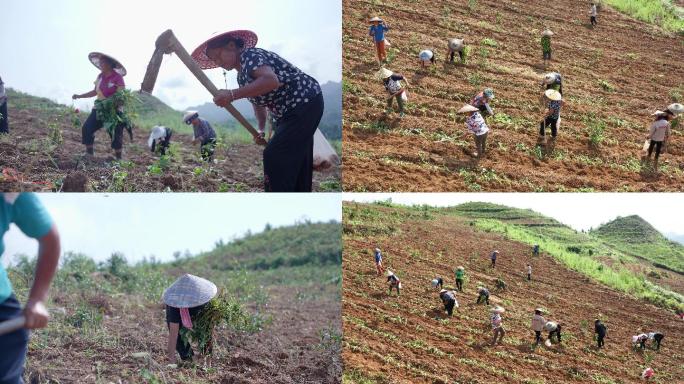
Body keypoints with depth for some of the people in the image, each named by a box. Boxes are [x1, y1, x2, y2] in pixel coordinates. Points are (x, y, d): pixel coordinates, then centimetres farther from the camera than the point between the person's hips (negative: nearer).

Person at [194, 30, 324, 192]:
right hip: (290, 111, 11)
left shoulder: (250, 55, -16)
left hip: (306, 101, -11)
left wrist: (232, 95, -38)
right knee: (294, 160, 14)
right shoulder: (242, 75, 13)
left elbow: (271, 80, -36)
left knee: (275, 156, -14)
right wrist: (261, 130, -2)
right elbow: (258, 102, 16)